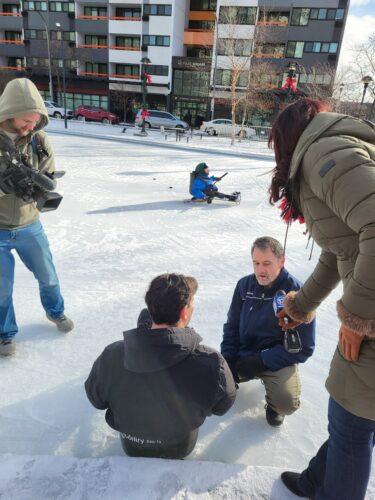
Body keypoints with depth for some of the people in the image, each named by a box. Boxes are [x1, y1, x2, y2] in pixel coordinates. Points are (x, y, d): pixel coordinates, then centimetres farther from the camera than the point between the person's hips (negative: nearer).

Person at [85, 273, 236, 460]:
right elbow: (222, 407, -14)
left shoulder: (110, 357, -31)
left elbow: (96, 400, -10)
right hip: (180, 450, 0)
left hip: (131, 447, 1)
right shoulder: (211, 363, -36)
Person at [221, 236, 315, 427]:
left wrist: (261, 361, -18)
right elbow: (231, 327, 6)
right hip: (243, 353, 4)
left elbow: (304, 348, -13)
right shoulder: (244, 285, -4)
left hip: (278, 359, -3)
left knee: (287, 402, -29)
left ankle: (273, 403, 9)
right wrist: (227, 360, -8)